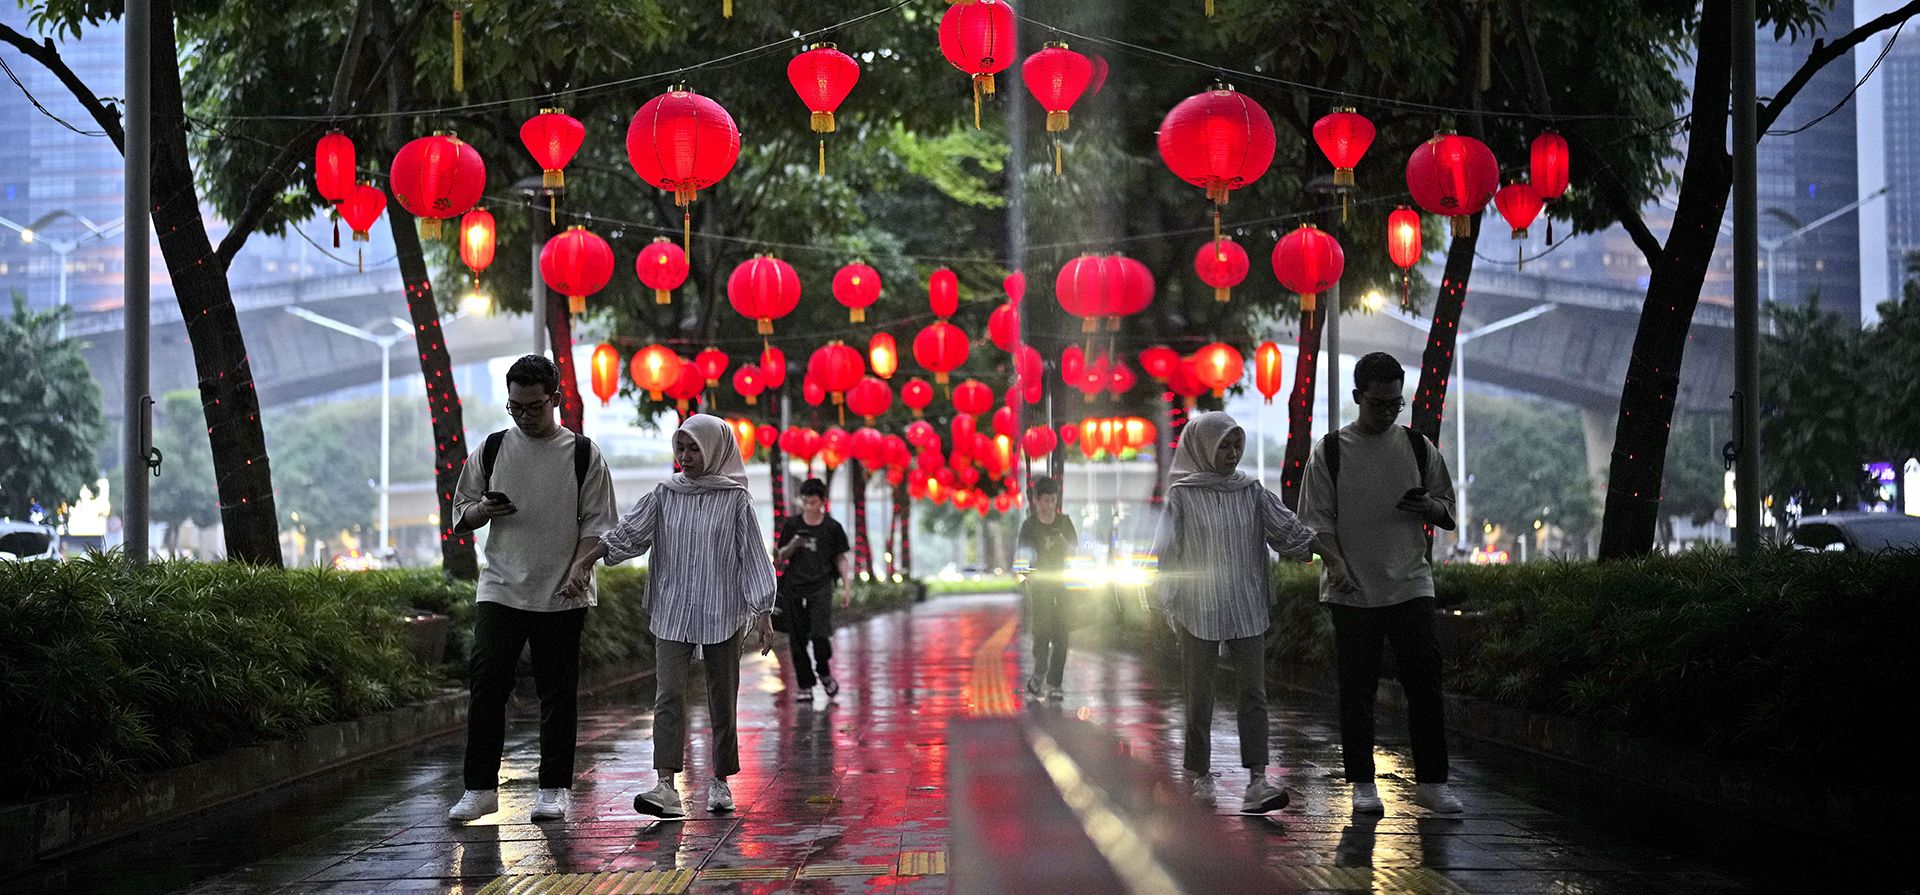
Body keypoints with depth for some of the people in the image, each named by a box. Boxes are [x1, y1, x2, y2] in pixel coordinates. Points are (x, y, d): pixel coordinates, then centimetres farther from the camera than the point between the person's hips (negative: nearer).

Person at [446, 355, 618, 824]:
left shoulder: (582, 454, 2)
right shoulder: (492, 449, 8)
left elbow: (596, 522, 1)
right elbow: (461, 513, 15)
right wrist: (481, 512, -8)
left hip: (562, 595, -1)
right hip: (500, 588, 1)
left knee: (557, 692, 4)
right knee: (486, 683, -6)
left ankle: (555, 789, 13)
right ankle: (480, 788, 0)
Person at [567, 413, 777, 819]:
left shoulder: (735, 499, -1)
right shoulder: (665, 495, 5)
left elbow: (752, 557, -1)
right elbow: (625, 532, -3)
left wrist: (763, 616, -4)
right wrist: (585, 560, -18)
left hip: (722, 614, -1)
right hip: (673, 614, 1)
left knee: (723, 699, 7)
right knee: (669, 696, -11)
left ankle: (721, 781, 21)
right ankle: (666, 787, -18)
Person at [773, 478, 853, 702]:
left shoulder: (832, 528, 4)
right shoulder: (791, 524, 8)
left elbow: (841, 558, 11)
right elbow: (780, 557, 13)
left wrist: (847, 587, 5)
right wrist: (791, 547, -8)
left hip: (820, 587, -2)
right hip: (793, 587, 2)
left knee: (820, 634, -15)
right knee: (797, 639, 1)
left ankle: (824, 673, 12)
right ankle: (805, 686, 11)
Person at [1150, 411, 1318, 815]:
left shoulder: (1252, 492, 7)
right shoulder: (1183, 495, -2)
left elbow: (1287, 529, 0)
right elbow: (1166, 553, -1)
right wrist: (1170, 607, -2)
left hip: (1247, 610, 3)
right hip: (1198, 611, -3)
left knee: (1254, 692, -7)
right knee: (1200, 696, 5)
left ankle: (1257, 781, -12)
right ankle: (1201, 776, 16)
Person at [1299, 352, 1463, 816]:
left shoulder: (1418, 447, 9)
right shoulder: (1330, 451, 3)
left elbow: (1449, 513, 14)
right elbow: (1318, 518, 0)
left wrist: (1428, 507, -9)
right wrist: (1335, 563, -17)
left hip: (1410, 585, 2)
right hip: (1352, 590, -1)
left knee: (1425, 683, -2)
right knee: (1357, 690, 2)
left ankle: (1431, 782, 7)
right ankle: (1362, 783, 11)